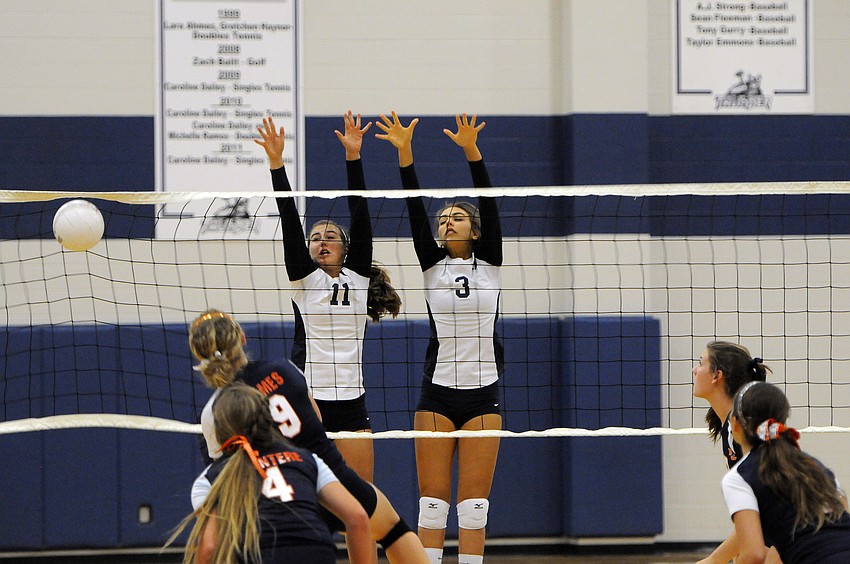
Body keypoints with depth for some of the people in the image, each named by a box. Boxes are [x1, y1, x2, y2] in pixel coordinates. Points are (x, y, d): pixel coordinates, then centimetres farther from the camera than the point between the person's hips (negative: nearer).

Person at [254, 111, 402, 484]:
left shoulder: (357, 277, 10)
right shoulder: (304, 278, 6)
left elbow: (360, 215, 2)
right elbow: (290, 219, -3)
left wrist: (353, 156, -5)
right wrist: (276, 163, -13)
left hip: (351, 402, 2)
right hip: (307, 399, -2)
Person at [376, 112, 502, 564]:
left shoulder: (490, 263, 5)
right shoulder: (433, 265, 6)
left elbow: (489, 206, -8)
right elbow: (415, 212, -6)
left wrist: (472, 153, -22)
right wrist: (404, 155, -19)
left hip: (483, 396, -1)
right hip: (437, 395, 1)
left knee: (474, 504, 1)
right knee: (432, 502, -2)